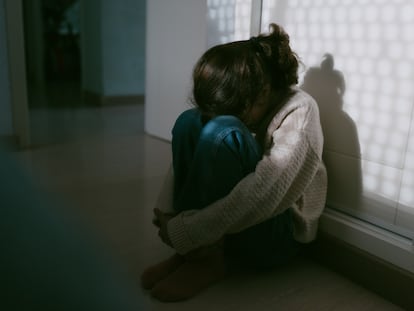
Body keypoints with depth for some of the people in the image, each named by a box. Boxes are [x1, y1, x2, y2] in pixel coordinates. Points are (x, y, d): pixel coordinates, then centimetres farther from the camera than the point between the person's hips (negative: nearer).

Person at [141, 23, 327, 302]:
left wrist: (182, 233, -28)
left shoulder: (299, 111, -21)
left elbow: (261, 198, -32)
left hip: (277, 235, -6)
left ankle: (210, 255, -17)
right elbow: (188, 153, -5)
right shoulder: (235, 104, -3)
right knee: (189, 122, -15)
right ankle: (195, 248, -13)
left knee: (221, 132, -29)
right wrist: (166, 212, -19)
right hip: (226, 220, 6)